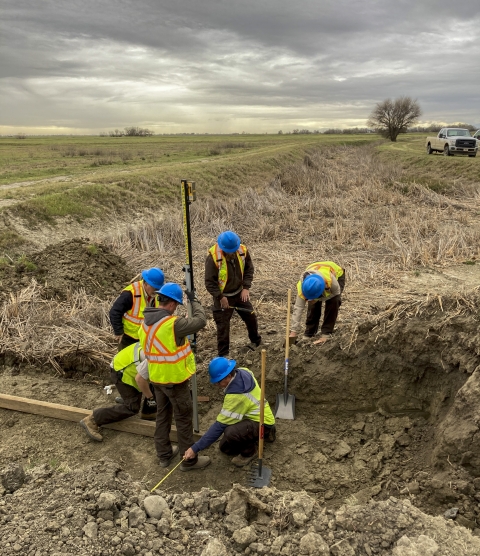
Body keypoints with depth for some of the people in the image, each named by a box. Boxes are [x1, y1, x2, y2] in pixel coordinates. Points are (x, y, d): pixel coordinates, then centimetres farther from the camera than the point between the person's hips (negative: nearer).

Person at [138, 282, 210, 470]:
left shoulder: (145, 323, 0)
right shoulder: (173, 324, -27)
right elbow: (200, 321, -17)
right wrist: (194, 301, -3)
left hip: (156, 378, 8)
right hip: (174, 379, -8)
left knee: (162, 416, 21)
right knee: (184, 419, 7)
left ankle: (164, 455, 34)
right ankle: (189, 460, 19)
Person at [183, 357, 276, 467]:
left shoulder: (235, 395, -33)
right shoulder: (243, 372, -9)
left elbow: (220, 425, -29)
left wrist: (195, 448, -25)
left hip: (262, 423, -10)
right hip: (260, 415, 10)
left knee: (230, 433, -38)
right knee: (226, 447, 14)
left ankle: (249, 451, -4)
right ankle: (265, 433, 22)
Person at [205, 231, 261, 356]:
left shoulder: (243, 250, -14)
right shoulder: (213, 257, -27)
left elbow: (249, 269, 0)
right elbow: (209, 282, -20)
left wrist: (246, 287, -10)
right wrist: (221, 297, -18)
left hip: (239, 293, 5)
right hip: (222, 297, -5)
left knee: (251, 317, 18)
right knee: (223, 325, 1)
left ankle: (255, 340, 46)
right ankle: (223, 354, 17)